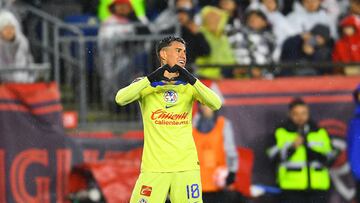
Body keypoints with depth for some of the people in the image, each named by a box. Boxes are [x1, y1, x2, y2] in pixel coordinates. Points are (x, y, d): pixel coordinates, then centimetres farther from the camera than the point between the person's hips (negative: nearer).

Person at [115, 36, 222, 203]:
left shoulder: (189, 85, 9)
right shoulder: (146, 84, 3)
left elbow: (216, 104, -8)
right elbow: (121, 99, -17)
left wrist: (191, 80, -19)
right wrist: (152, 79, -23)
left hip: (186, 166, 2)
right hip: (153, 168, -2)